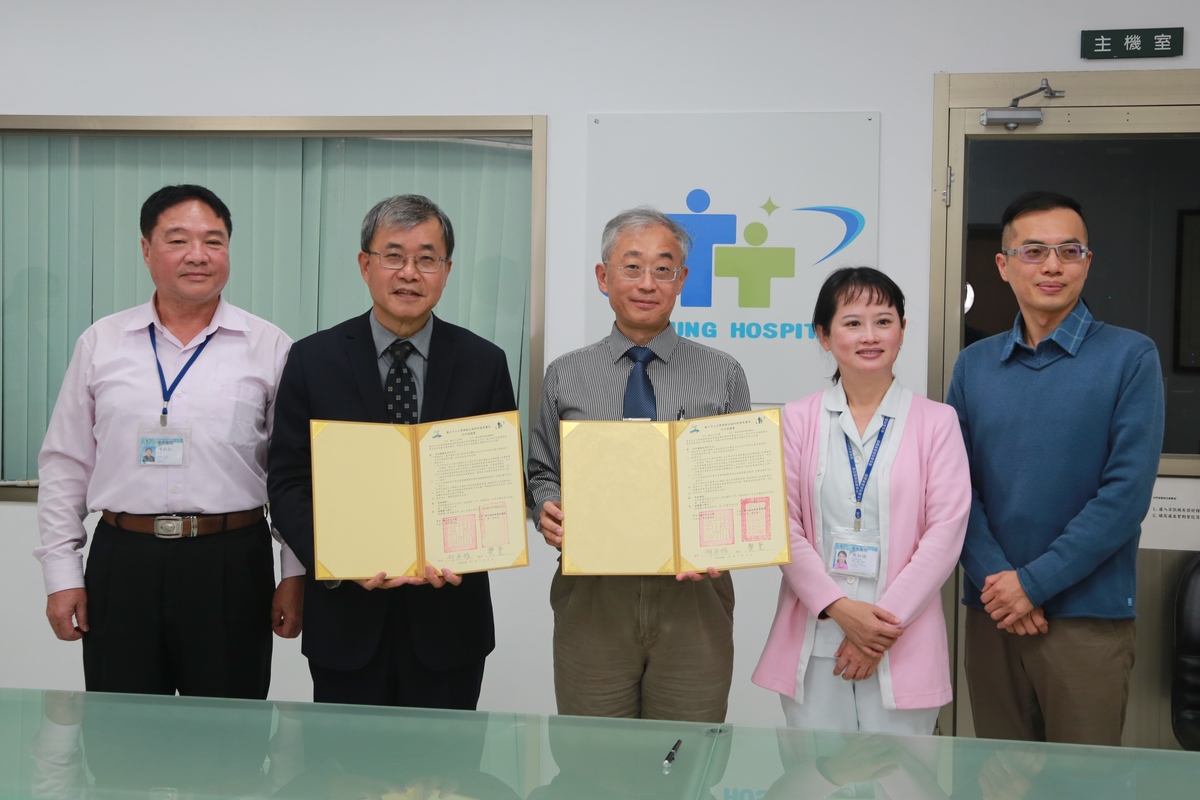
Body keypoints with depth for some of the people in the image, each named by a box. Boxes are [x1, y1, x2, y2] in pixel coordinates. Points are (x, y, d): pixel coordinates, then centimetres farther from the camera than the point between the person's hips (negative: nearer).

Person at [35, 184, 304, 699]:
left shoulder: (270, 348, 2)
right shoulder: (100, 344, 6)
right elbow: (65, 464, 9)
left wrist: (296, 576, -1)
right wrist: (61, 572, 4)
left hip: (231, 567, -1)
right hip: (121, 561, 2)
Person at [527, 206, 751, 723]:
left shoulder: (723, 376, 6)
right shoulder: (564, 376, 8)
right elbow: (542, 472, 14)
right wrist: (548, 510, -8)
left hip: (693, 594, 0)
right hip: (592, 596, 1)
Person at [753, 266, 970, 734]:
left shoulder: (936, 422, 5)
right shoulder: (797, 420, 8)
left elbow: (946, 533, -2)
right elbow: (784, 525, 1)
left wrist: (888, 619, -10)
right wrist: (838, 607, -12)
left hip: (903, 648, -1)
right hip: (812, 646, 1)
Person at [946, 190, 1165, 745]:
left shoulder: (1130, 357, -4)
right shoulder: (974, 365, 8)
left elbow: (1127, 491, -11)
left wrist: (1034, 582, -14)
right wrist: (994, 577, -12)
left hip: (1088, 615, -3)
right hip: (992, 611, 3)